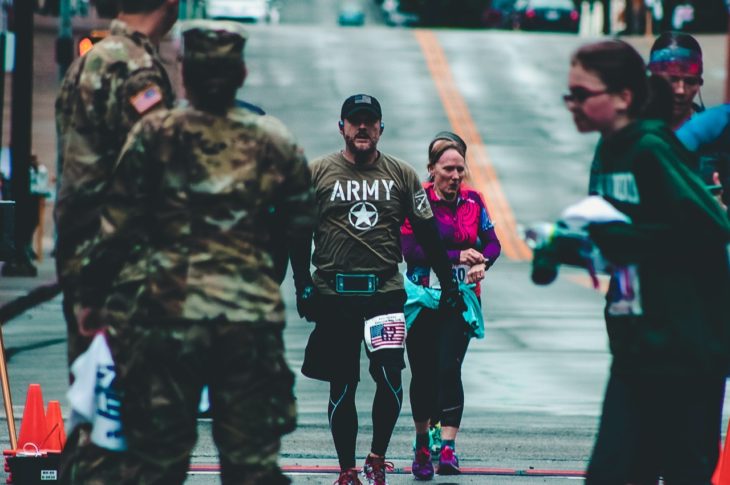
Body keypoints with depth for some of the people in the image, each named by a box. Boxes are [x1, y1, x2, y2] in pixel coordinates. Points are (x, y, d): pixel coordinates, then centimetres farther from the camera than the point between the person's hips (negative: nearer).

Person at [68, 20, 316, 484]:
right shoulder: (275, 141, 4)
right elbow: (304, 228, 9)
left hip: (168, 311, -2)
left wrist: (91, 294, 6)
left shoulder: (155, 134, -4)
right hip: (253, 316, 2)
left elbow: (119, 225, -5)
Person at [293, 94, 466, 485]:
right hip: (333, 293, 0)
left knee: (390, 378, -13)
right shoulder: (317, 172, 3)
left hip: (385, 291, 0)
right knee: (342, 386, 4)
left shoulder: (402, 174, 7)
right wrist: (302, 283, -5)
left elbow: (428, 234, 11)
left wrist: (448, 286, 10)